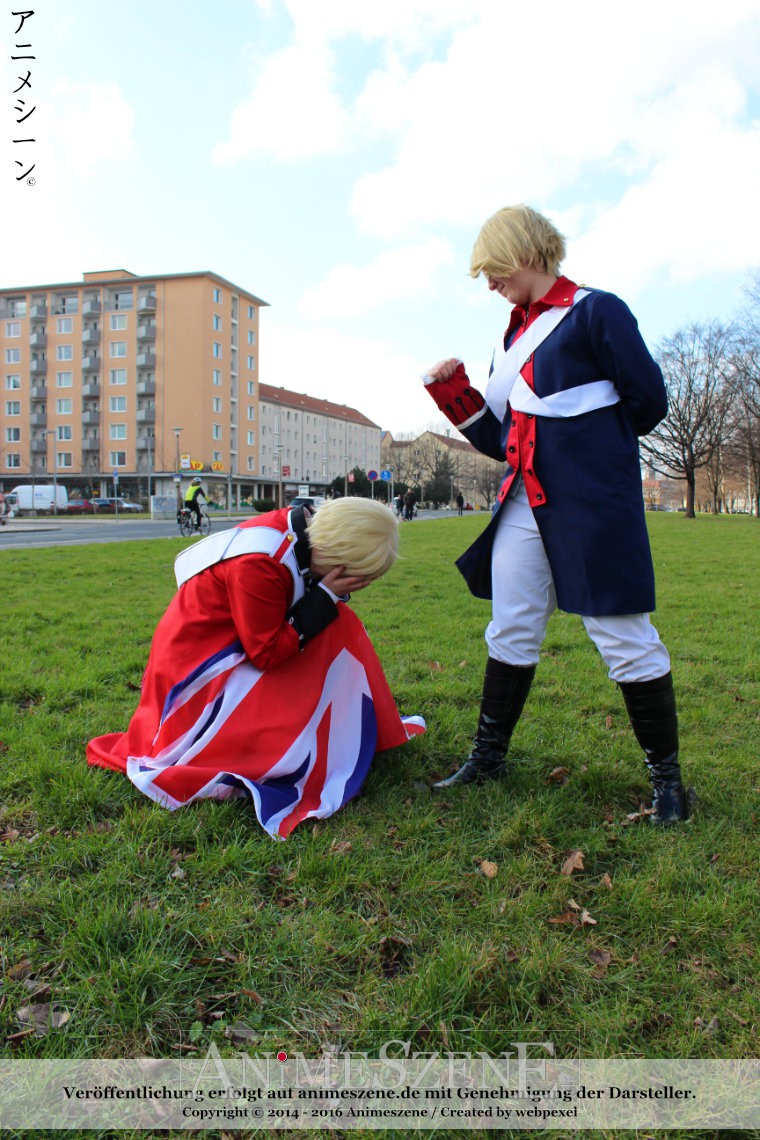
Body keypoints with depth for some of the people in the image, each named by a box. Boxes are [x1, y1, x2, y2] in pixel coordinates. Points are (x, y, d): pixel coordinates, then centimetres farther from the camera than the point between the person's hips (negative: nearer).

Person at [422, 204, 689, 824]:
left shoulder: (594, 310, -5)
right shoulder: (515, 335, 17)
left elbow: (649, 401, -6)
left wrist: (588, 439, 5)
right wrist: (451, 390, 7)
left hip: (593, 505, -7)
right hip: (526, 503, 7)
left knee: (622, 634, -1)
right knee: (511, 633, 10)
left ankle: (666, 776, 15)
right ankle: (488, 757, 24)